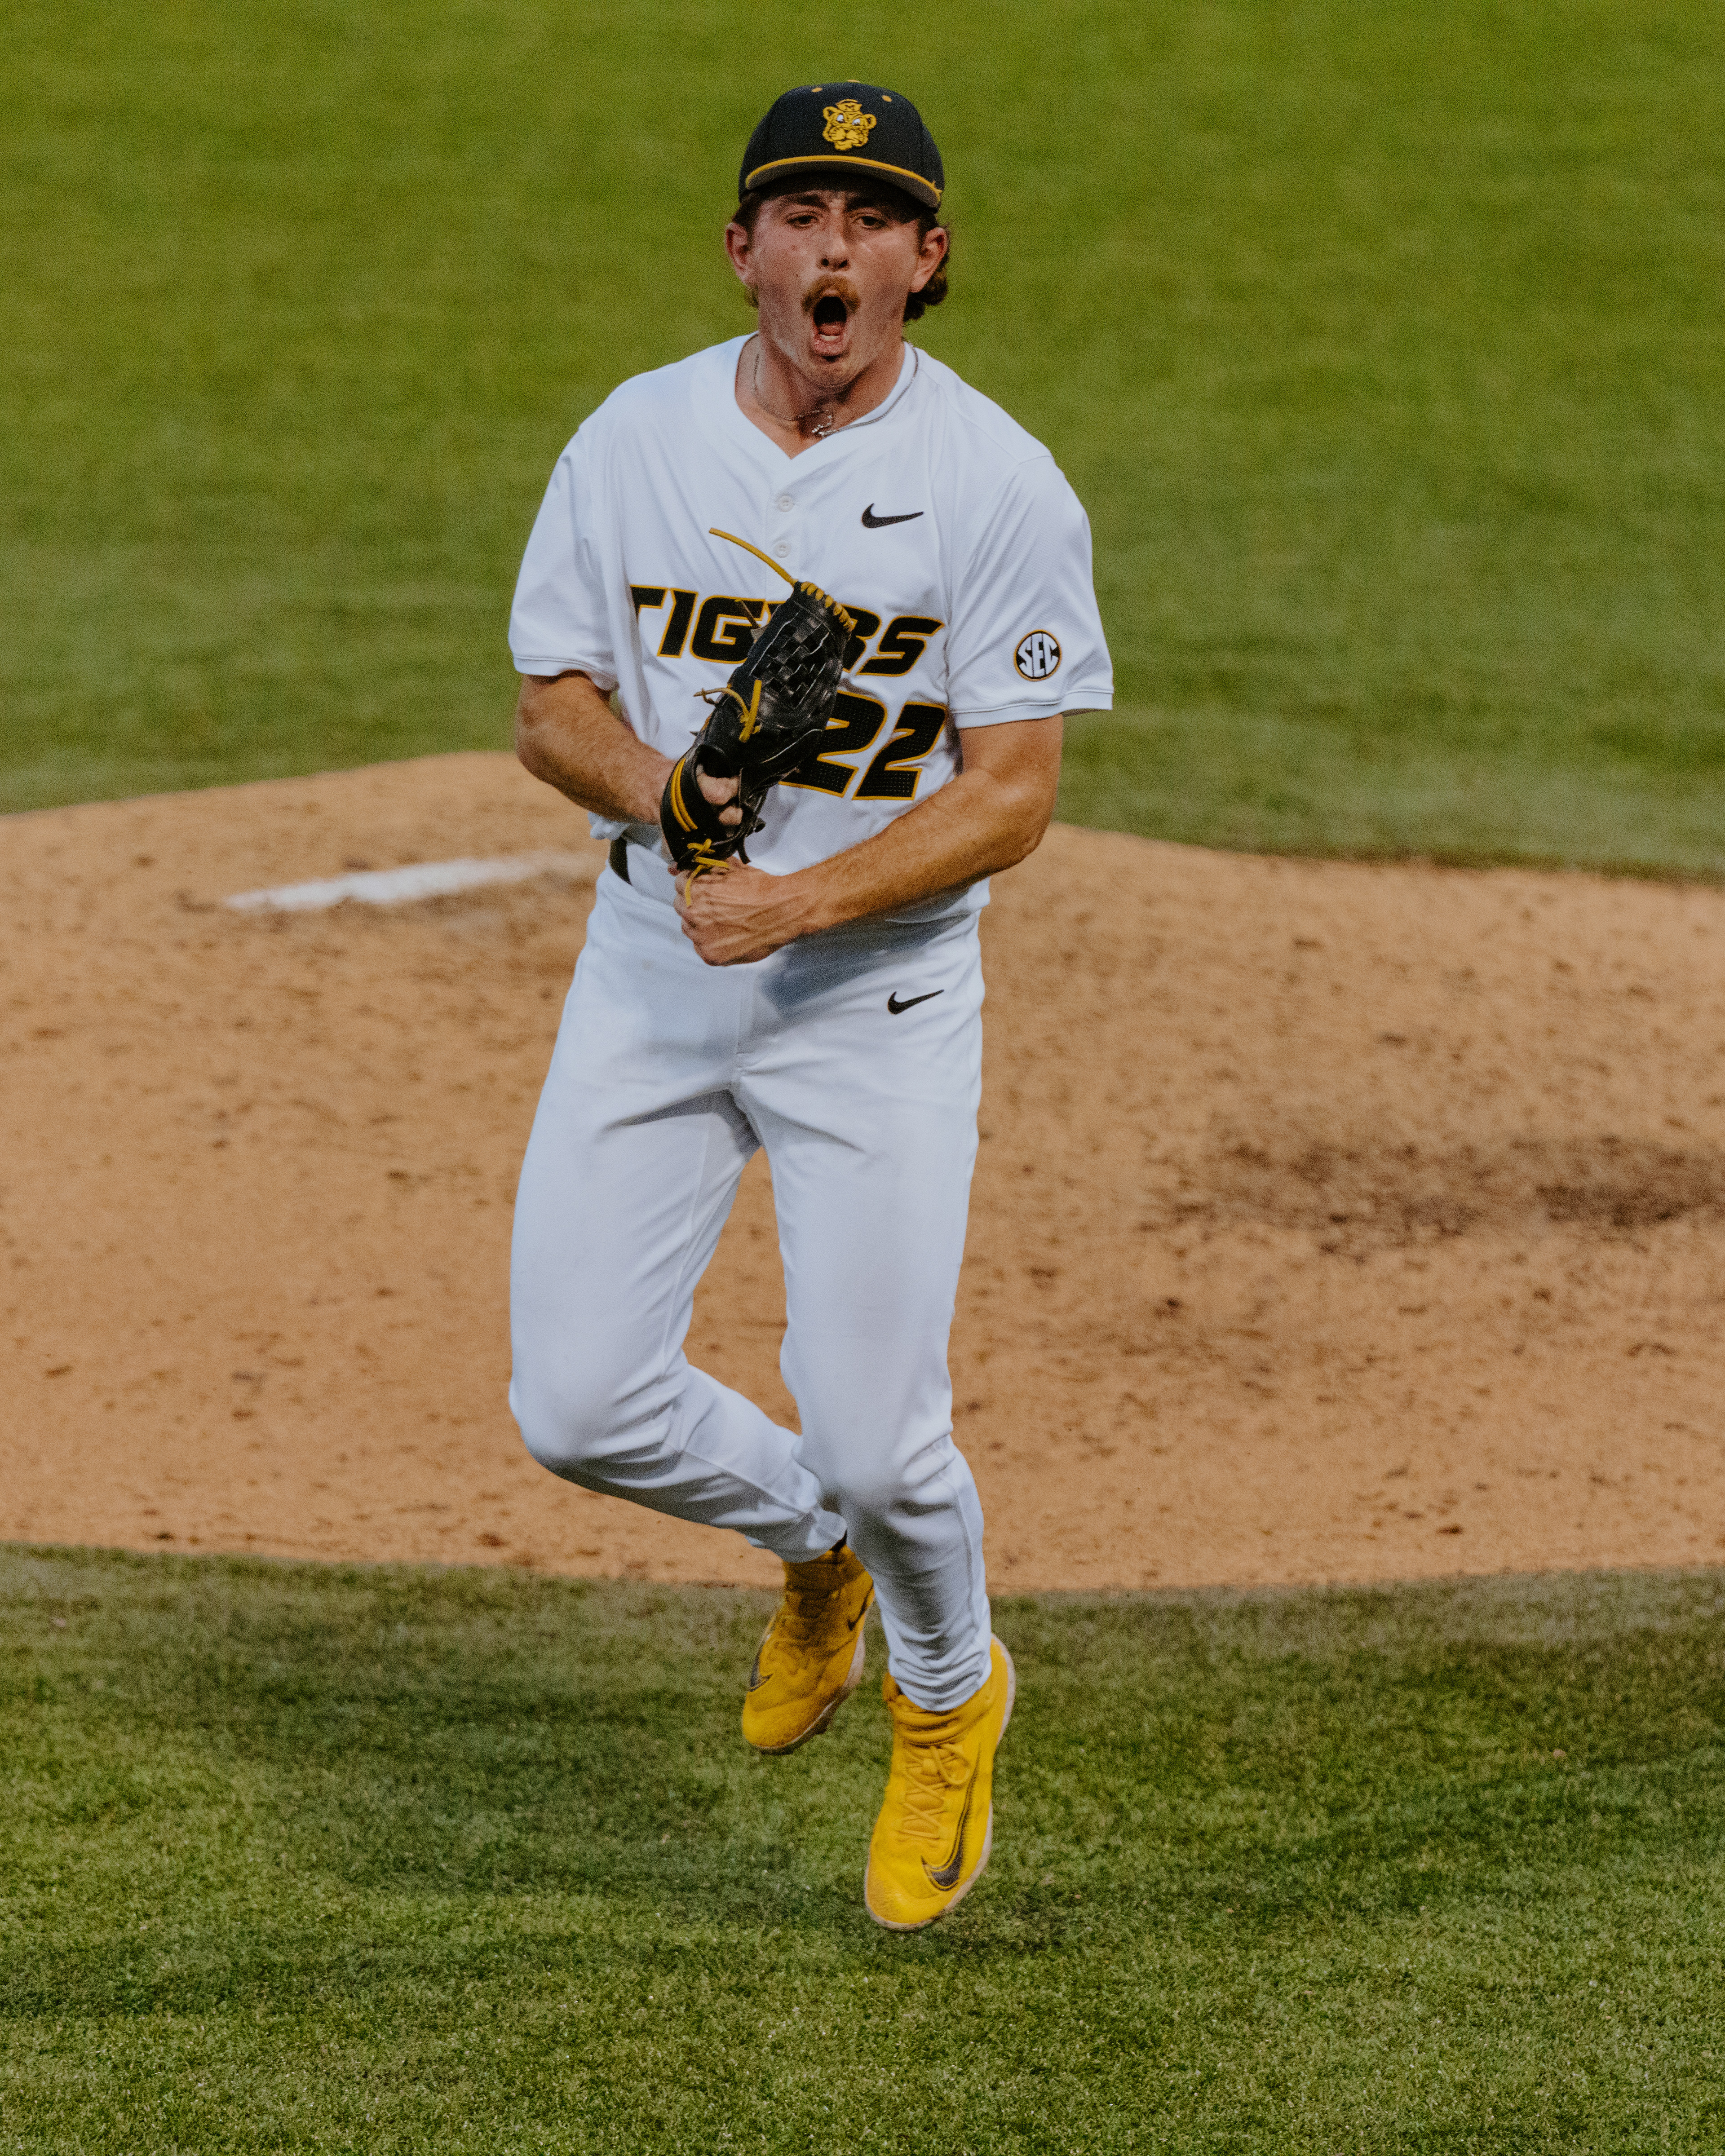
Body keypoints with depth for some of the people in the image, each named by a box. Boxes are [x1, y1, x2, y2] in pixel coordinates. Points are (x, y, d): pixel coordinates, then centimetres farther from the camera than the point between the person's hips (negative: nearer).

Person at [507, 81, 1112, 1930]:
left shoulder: (1000, 487, -11)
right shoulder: (632, 441, 0)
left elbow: (1011, 797, -13)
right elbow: (551, 708, 4)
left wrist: (802, 900, -26)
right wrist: (664, 790, -18)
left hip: (879, 992, -3)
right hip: (649, 964, 4)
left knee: (874, 1439, -7)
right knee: (578, 1405, -4)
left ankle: (949, 1697, 28)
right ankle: (814, 1547, 29)